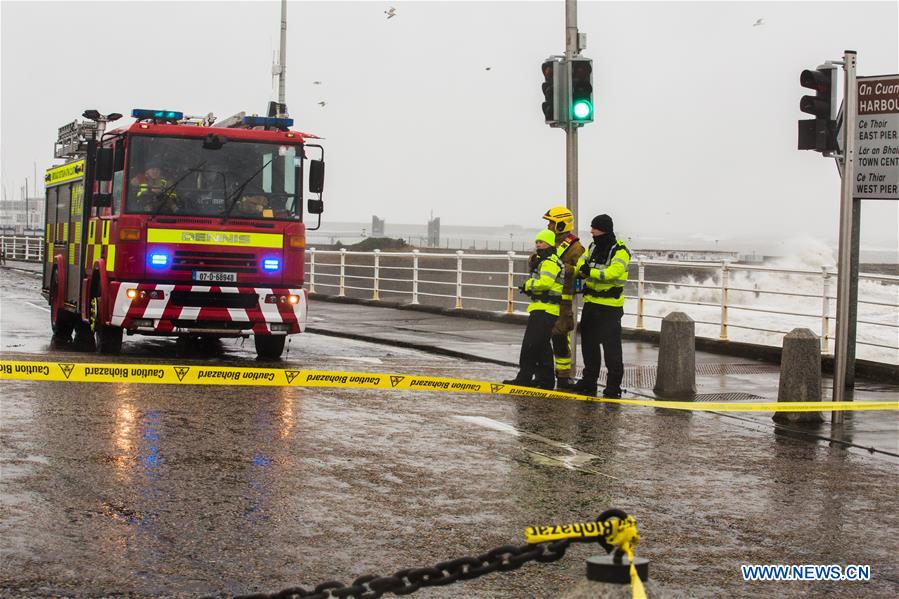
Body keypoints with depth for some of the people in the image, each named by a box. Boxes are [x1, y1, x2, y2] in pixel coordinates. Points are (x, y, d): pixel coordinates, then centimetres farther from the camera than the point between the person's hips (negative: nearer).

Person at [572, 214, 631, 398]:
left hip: (610, 306, -8)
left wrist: (591, 272, -29)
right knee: (588, 343, 14)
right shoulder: (593, 248, 12)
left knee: (611, 347, -6)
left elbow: (613, 272, -26)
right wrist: (582, 269, -19)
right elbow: (580, 265, 3)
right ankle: (589, 381, 25)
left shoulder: (620, 251, -11)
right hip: (591, 303, 8)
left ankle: (613, 386, -1)